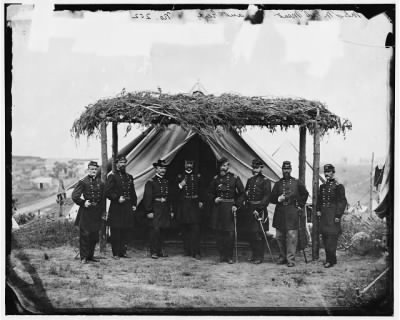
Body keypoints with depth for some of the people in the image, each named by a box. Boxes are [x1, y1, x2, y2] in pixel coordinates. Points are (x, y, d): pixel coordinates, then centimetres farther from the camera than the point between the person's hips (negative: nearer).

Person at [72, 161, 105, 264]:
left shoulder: (100, 183, 11)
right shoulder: (82, 182, -4)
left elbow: (103, 199, 16)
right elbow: (75, 196, -6)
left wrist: (103, 212, 12)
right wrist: (83, 203, -14)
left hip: (97, 213, 5)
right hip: (85, 212, -5)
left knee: (94, 235, 8)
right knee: (85, 235, -5)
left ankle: (90, 255, 18)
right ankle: (83, 257, 1)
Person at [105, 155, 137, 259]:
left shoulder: (129, 177, 17)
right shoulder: (112, 176, -2)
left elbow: (133, 192, 20)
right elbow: (108, 191, -9)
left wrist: (134, 204, 12)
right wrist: (117, 198, -18)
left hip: (128, 208, 6)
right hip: (116, 208, -6)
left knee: (126, 230, 6)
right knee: (116, 232, -3)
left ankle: (123, 251, 14)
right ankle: (116, 253, 2)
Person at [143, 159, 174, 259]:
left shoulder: (166, 182, 15)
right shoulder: (151, 182, -4)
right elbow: (147, 198, -7)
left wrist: (171, 211, 15)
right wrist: (149, 211, -13)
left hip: (165, 209, 6)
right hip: (155, 209, -6)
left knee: (163, 230, 8)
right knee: (155, 229, -9)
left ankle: (160, 250, 16)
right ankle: (154, 252, -5)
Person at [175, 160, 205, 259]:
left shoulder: (198, 177, 9)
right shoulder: (180, 177, 8)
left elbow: (201, 191, 11)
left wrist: (201, 201, 1)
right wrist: (180, 186, -11)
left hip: (194, 205, -1)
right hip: (183, 205, 1)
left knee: (195, 229, -8)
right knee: (185, 229, 5)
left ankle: (195, 252, -9)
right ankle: (187, 250, 14)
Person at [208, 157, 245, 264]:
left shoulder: (235, 178, -2)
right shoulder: (216, 179, 6)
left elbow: (242, 194, 1)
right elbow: (210, 193, 18)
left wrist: (236, 205, -9)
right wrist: (214, 199, -3)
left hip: (230, 207, -3)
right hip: (218, 208, 3)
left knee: (230, 233, -4)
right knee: (219, 233, 4)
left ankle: (229, 256, 6)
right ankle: (222, 255, 15)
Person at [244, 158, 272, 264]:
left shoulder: (265, 181, -5)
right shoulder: (250, 180, 16)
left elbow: (266, 197, -11)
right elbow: (245, 192, 28)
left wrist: (259, 209, -18)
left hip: (259, 209, -6)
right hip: (249, 209, 6)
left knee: (258, 233, -8)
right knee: (251, 232, 9)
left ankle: (259, 257, -3)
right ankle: (253, 254, 18)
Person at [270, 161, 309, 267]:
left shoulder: (297, 183, 5)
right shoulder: (278, 184, 10)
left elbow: (305, 194, 18)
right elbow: (271, 198, 8)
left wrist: (300, 205, 10)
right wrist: (278, 199, -12)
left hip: (292, 212, -3)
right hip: (280, 212, 3)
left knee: (292, 236, -8)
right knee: (279, 236, 6)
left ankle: (290, 259, -5)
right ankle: (282, 257, 19)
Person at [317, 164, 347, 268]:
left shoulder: (338, 186, -6)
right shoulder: (322, 186, 14)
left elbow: (342, 202, -9)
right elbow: (319, 199, 21)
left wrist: (338, 215, -14)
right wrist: (318, 210, 5)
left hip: (333, 215, -7)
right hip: (324, 215, 7)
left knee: (331, 236, -10)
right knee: (324, 237, 9)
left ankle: (330, 260, -8)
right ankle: (331, 259, 18)